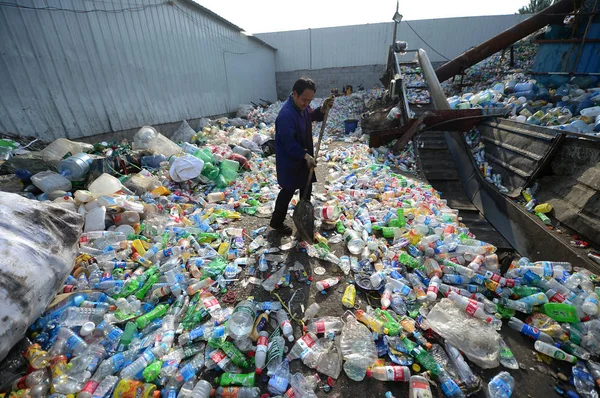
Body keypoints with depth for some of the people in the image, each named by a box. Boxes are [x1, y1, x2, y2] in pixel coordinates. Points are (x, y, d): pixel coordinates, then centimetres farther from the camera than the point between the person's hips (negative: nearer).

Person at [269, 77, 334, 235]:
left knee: (307, 186, 21)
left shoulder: (302, 105, -2)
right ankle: (276, 222, 25)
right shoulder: (286, 115, -30)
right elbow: (289, 144, -29)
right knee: (288, 191, 5)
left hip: (303, 156, 9)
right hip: (290, 160, -9)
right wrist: (306, 155, -25)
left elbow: (312, 116, 15)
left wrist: (323, 109, -4)